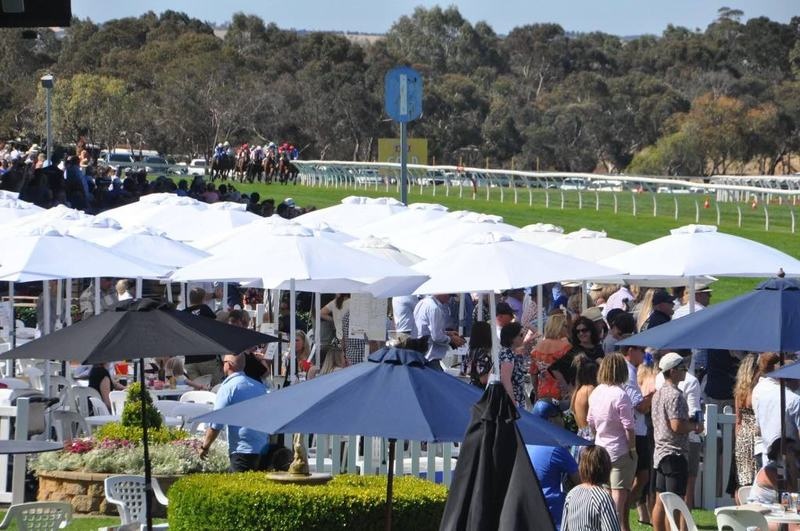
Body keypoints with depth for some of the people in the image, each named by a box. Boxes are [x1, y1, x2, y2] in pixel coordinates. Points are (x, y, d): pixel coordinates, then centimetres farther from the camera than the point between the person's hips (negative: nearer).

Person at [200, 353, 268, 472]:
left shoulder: (228, 387, -9)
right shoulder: (259, 386, 12)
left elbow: (215, 424, -10)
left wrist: (205, 447, 0)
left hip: (242, 451, -7)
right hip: (263, 449, 7)